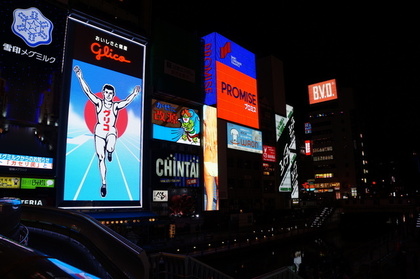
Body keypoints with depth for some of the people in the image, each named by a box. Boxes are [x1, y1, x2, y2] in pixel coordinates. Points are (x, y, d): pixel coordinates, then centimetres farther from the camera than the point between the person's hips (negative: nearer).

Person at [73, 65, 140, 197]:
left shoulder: (116, 106, 0)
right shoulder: (99, 103, 1)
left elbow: (127, 101, -14)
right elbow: (87, 91, -6)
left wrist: (134, 93, -30)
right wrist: (80, 77, -15)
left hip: (111, 132, -1)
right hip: (99, 132, 1)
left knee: (110, 148, -34)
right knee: (101, 159, 2)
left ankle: (109, 152, 8)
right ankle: (104, 184, 14)